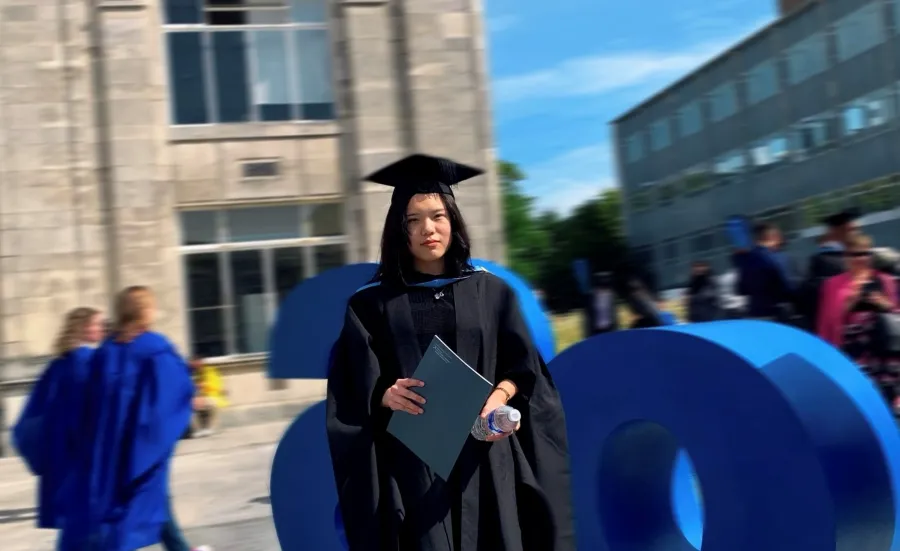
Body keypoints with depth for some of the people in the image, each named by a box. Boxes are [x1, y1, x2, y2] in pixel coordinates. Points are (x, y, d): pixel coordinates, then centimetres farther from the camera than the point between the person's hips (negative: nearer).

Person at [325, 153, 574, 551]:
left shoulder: (491, 292, 8)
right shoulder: (372, 304, 4)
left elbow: (524, 368, 8)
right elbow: (354, 391, 1)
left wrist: (501, 395, -12)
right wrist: (387, 395, -19)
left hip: (484, 461, 1)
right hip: (410, 462, -1)